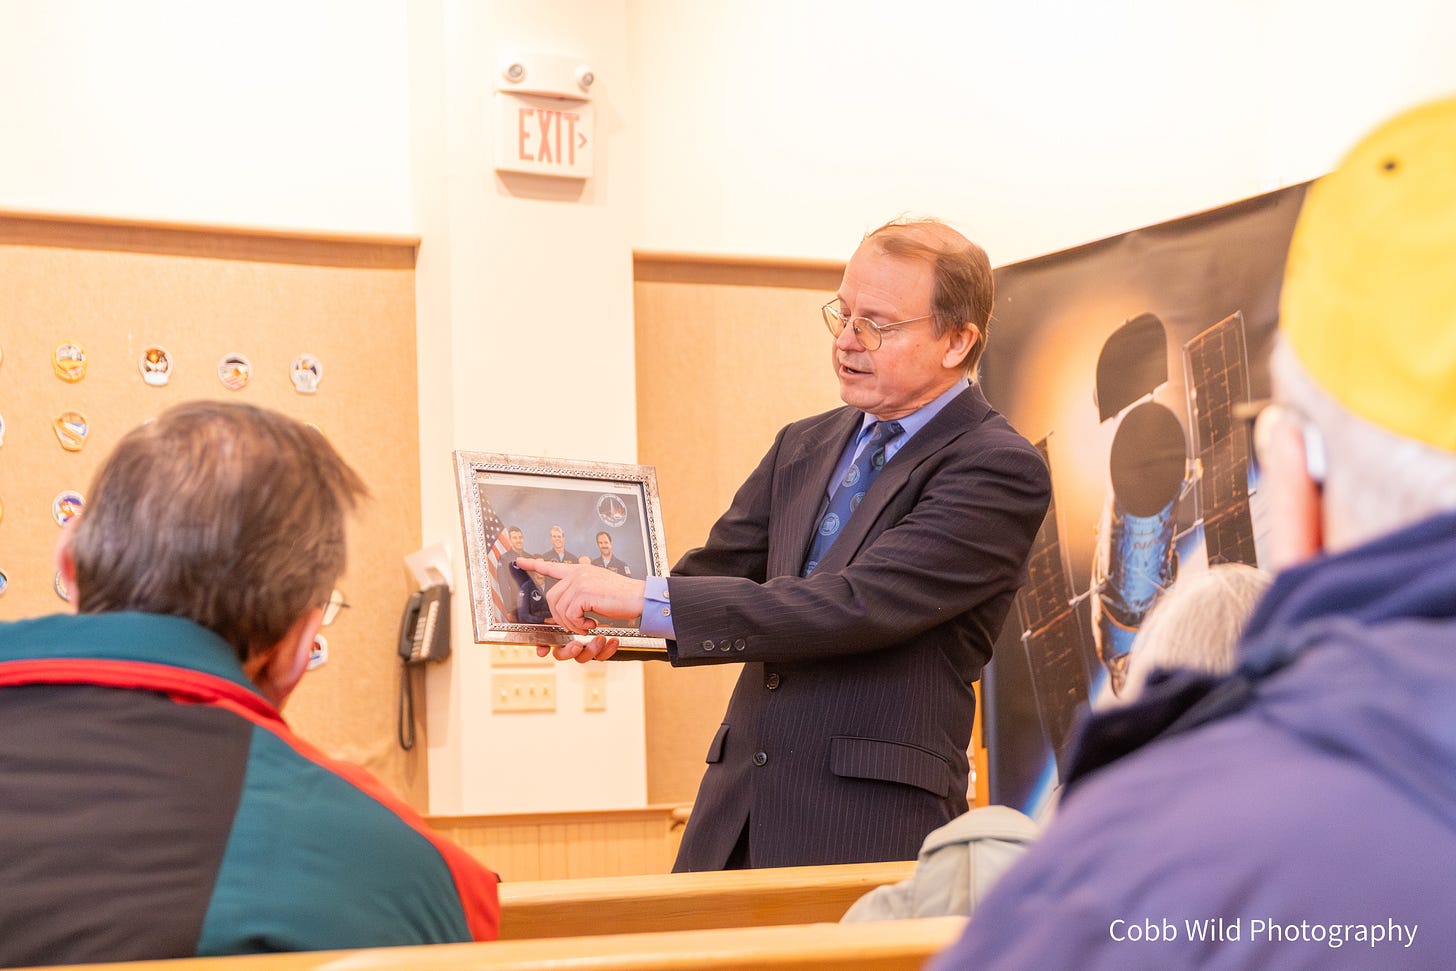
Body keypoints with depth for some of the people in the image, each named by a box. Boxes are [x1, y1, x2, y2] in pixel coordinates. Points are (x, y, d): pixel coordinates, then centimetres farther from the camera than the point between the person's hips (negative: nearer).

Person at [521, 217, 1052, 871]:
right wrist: (608, 625, -8)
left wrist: (647, 600, -22)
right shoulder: (804, 447, 16)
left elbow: (856, 604, -19)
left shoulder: (1000, 470, -9)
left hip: (874, 832, -6)